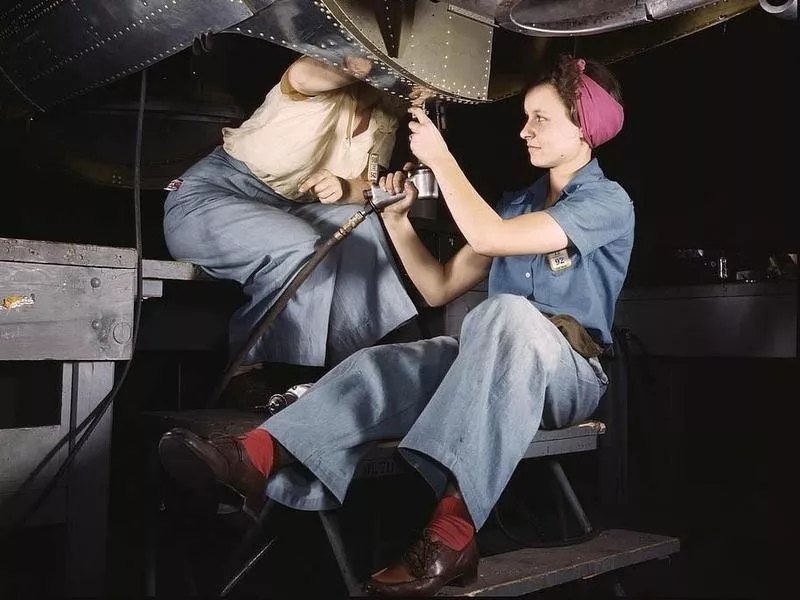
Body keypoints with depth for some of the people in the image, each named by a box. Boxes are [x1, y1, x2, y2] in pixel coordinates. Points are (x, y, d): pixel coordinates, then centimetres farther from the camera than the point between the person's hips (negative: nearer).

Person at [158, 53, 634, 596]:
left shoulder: (607, 201, -1)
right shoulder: (518, 202, 21)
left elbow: (490, 237, -18)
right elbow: (440, 288, 16)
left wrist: (440, 158, -9)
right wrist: (398, 220, 6)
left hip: (572, 373, -5)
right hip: (492, 362, 5)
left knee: (506, 312, -39)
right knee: (384, 365, -24)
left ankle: (452, 529, -51)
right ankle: (257, 457, -48)